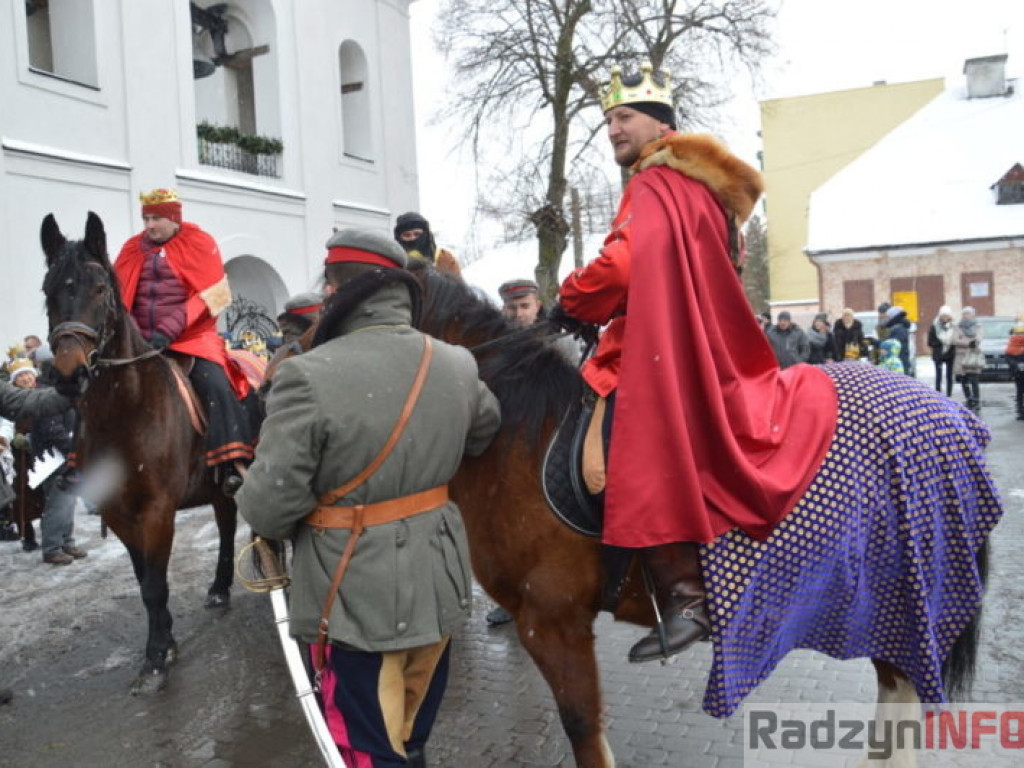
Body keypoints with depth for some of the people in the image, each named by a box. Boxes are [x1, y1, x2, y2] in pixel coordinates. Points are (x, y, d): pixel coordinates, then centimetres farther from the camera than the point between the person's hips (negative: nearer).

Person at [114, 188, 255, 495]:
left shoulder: (199, 243, 0)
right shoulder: (132, 249, 11)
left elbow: (209, 295, -10)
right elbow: (117, 295, 13)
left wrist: (170, 331, -19)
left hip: (191, 339, -4)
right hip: (140, 341, 5)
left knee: (216, 386, -27)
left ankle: (232, 467, -28)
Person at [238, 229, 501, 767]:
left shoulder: (309, 376, -24)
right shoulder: (457, 364, -3)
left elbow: (270, 503, -21)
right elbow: (485, 431, 16)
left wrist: (273, 527, 2)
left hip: (356, 596, -6)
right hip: (439, 583, 6)